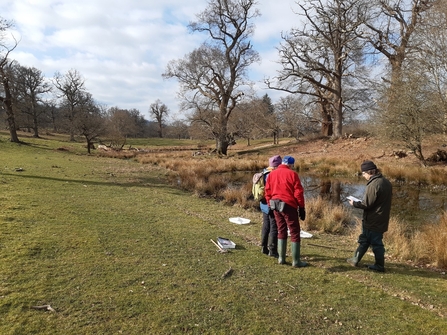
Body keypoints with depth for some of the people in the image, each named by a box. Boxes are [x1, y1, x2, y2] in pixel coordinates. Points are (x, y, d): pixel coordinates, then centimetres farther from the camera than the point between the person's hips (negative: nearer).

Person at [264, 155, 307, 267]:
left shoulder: (272, 174, 9)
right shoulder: (292, 174, -6)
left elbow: (267, 191, 9)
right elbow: (298, 192, -8)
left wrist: (270, 204, 16)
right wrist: (301, 208, -2)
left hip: (275, 205, 6)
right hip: (288, 206, -5)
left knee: (281, 231, 17)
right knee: (294, 233, 4)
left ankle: (281, 258, 20)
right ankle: (296, 261, 8)